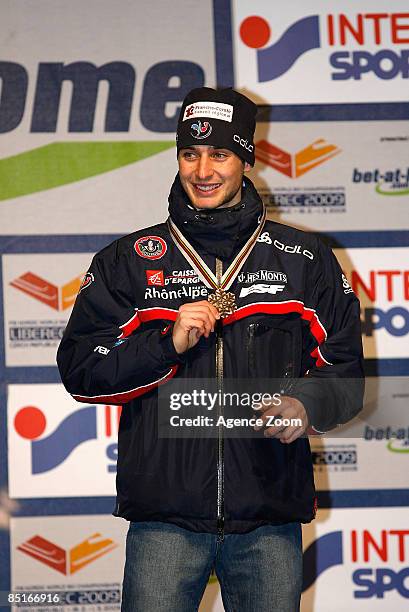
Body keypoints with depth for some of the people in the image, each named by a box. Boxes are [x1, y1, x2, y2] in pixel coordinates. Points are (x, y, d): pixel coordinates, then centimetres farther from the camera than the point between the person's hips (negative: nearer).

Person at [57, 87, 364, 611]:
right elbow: (79, 370, 3)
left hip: (269, 520, 1)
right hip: (164, 520, -1)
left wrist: (306, 405, -13)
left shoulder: (305, 259, 9)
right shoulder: (128, 260, 8)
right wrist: (169, 342, -11)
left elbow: (345, 370, 9)